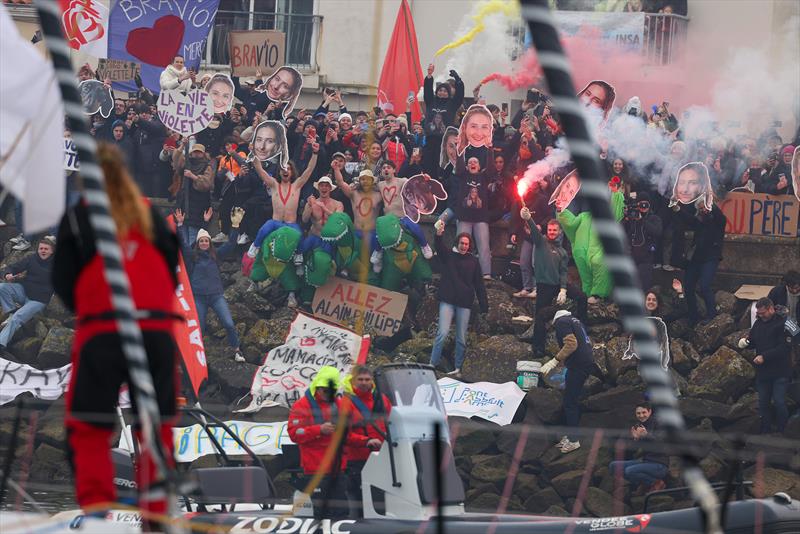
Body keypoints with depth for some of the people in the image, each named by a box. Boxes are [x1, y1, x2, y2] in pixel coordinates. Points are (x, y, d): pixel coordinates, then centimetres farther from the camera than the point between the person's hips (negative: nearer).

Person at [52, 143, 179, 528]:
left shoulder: (77, 220, -2)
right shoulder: (151, 218, 8)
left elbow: (63, 282, 1)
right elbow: (171, 276, 12)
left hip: (100, 333, -3)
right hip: (157, 330, 3)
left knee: (88, 427, 3)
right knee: (155, 426, 11)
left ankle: (96, 505, -9)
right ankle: (154, 508, 8)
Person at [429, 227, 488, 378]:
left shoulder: (473, 262, 8)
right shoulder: (448, 256, 5)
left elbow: (479, 285, 8)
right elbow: (440, 247, -16)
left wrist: (484, 305, 2)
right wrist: (438, 235, -38)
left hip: (464, 303, 2)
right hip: (447, 300, -2)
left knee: (462, 338, 4)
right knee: (443, 333, -13)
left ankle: (458, 368, 13)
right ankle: (432, 365, -11)